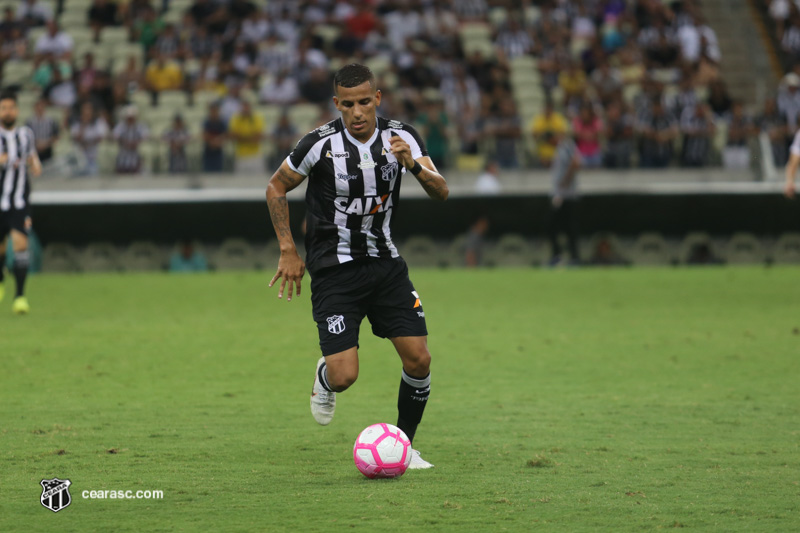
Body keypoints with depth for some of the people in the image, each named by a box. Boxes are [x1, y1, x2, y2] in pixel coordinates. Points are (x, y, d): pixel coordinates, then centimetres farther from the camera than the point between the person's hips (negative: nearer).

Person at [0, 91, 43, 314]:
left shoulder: (26, 134, 6)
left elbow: (32, 157, 21)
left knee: (20, 244, -18)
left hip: (20, 202, 1)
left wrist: (36, 166, -2)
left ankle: (20, 296, -17)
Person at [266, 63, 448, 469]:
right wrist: (288, 251, -4)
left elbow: (441, 193, -8)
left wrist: (413, 165, -28)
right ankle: (324, 379, 25)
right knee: (344, 376, -13)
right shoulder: (321, 143, -14)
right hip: (333, 270, -4)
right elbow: (276, 188, 0)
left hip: (385, 264, 4)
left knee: (419, 360, -6)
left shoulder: (401, 138, -5)